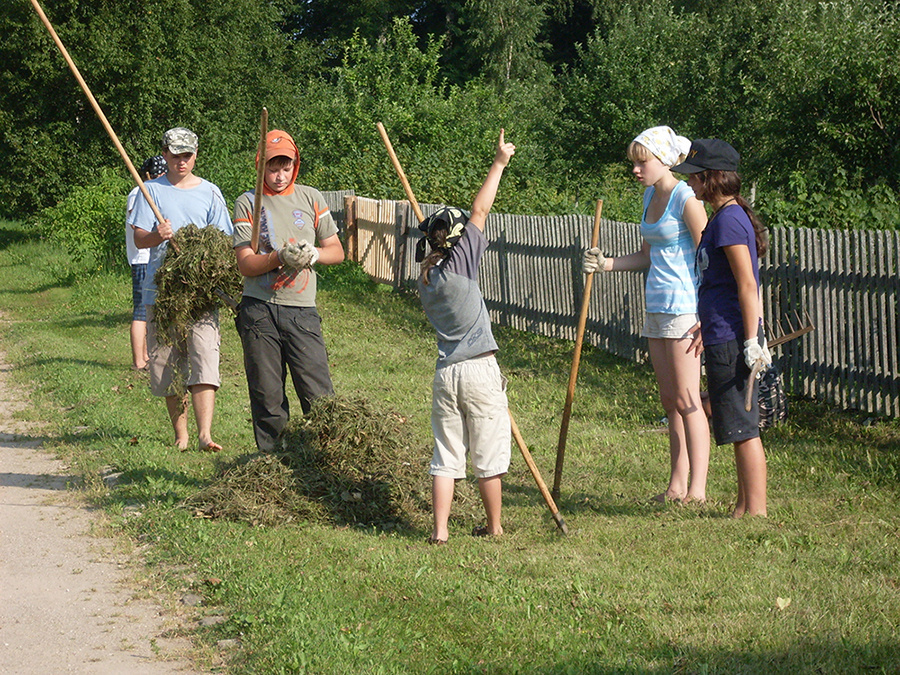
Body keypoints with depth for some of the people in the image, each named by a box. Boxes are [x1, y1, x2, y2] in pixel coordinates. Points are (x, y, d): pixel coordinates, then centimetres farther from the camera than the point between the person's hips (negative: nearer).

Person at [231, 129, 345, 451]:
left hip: (302, 310, 1)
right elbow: (245, 264, -3)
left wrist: (313, 254, -8)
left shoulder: (310, 198, 11)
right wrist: (280, 257, -20)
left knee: (320, 397, -6)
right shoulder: (247, 203, 4)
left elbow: (337, 251, 14)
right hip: (259, 312, -1)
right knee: (267, 399, 4)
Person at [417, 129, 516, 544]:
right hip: (480, 370, -5)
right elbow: (481, 211, -4)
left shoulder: (425, 280, 8)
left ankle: (440, 529, 4)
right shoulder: (459, 263, -9)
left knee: (446, 455, 8)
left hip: (445, 374, 5)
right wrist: (499, 163, 2)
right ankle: (494, 528, 14)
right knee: (488, 457, 5)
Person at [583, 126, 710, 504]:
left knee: (686, 400, -8)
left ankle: (697, 489, -5)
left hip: (684, 307, -9)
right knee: (669, 401, 9)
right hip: (656, 307, 9)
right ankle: (677, 485, 13)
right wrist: (605, 264, 9)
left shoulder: (685, 199, -11)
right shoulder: (651, 195, 14)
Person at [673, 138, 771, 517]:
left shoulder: (729, 220, -15)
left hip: (732, 340, -10)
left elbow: (747, 285, -20)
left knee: (743, 428, -5)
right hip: (722, 337, 10)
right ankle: (744, 506, 22)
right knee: (739, 427, 15)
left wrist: (751, 340, -22)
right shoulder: (724, 217, 16)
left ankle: (756, 512, 0)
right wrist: (707, 328, 29)